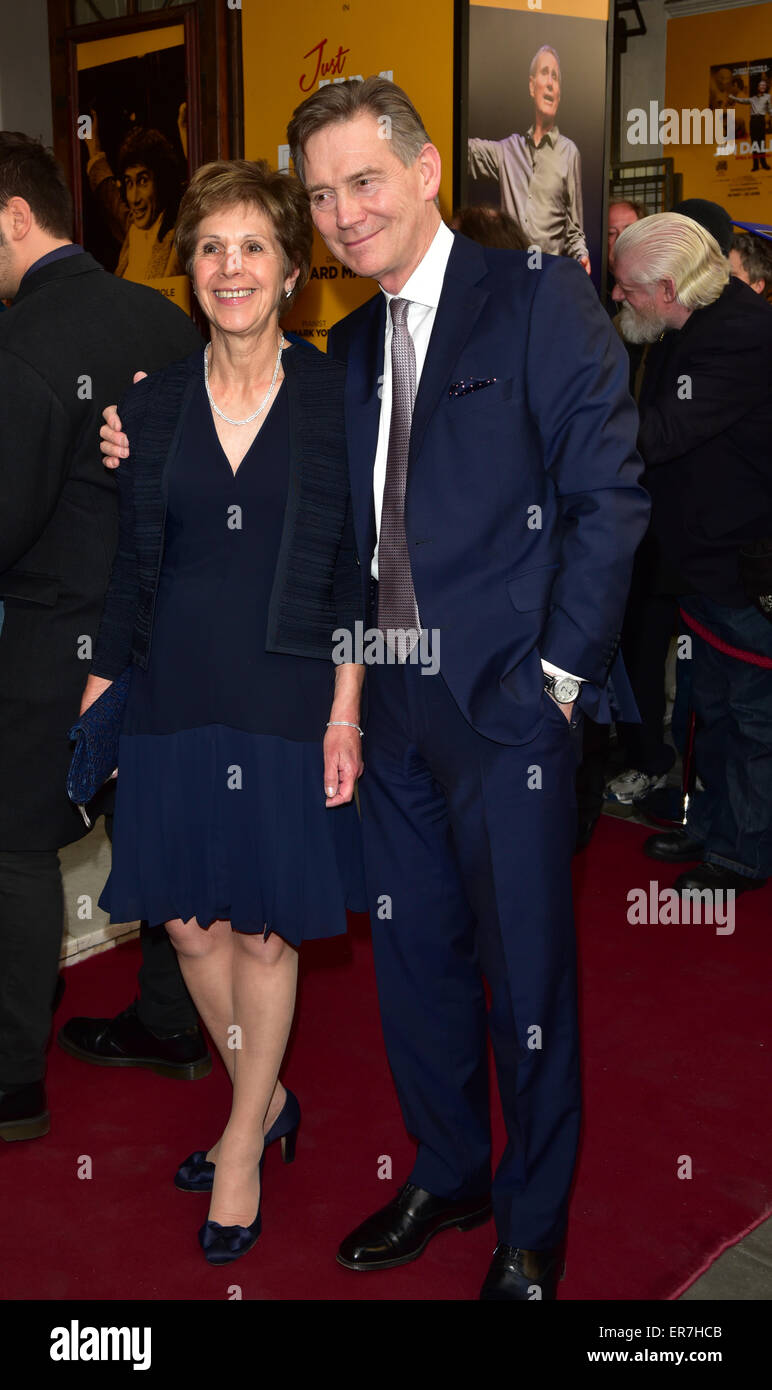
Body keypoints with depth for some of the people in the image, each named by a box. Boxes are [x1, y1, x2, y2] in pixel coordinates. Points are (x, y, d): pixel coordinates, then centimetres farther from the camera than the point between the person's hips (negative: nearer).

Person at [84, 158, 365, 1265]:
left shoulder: (336, 397, -2)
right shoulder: (153, 406, 6)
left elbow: (356, 570, -2)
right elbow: (133, 572, 9)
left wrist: (344, 712, -8)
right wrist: (92, 700, 5)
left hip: (289, 699, -3)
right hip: (176, 697, 3)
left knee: (265, 926, 6)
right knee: (189, 920, 9)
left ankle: (245, 1142, 27)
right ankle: (266, 1100, 34)